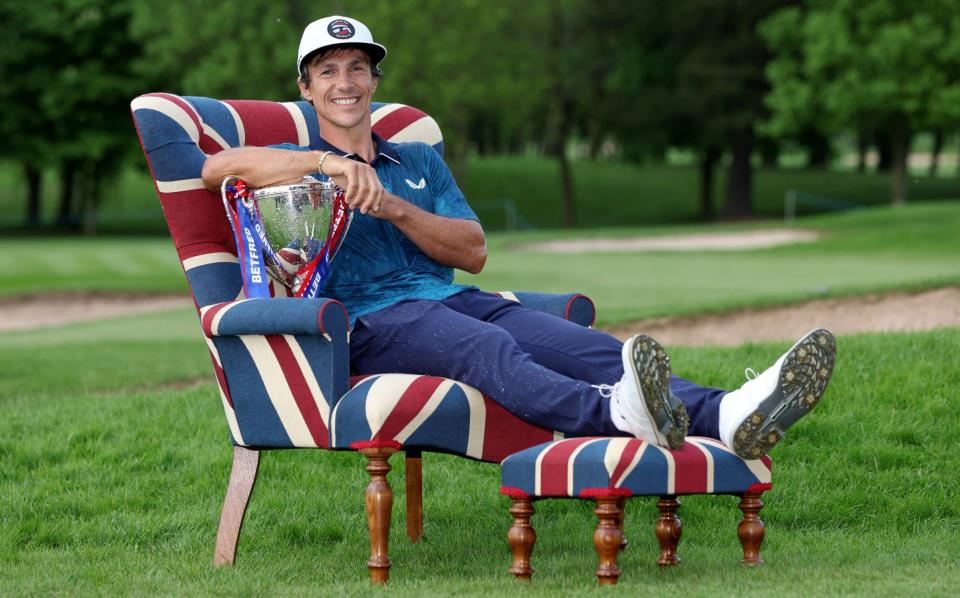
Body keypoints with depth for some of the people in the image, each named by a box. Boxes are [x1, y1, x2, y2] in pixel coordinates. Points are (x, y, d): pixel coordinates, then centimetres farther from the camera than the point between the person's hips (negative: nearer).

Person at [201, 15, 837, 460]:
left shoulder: (420, 161, 30)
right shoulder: (297, 166, 15)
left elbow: (474, 251, 15)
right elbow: (219, 165, -8)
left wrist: (392, 206, -2)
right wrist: (327, 161, -18)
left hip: (460, 300, 5)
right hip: (371, 319, -5)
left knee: (587, 346, -24)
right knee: (490, 349, -39)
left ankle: (727, 416, -49)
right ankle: (616, 414, -69)